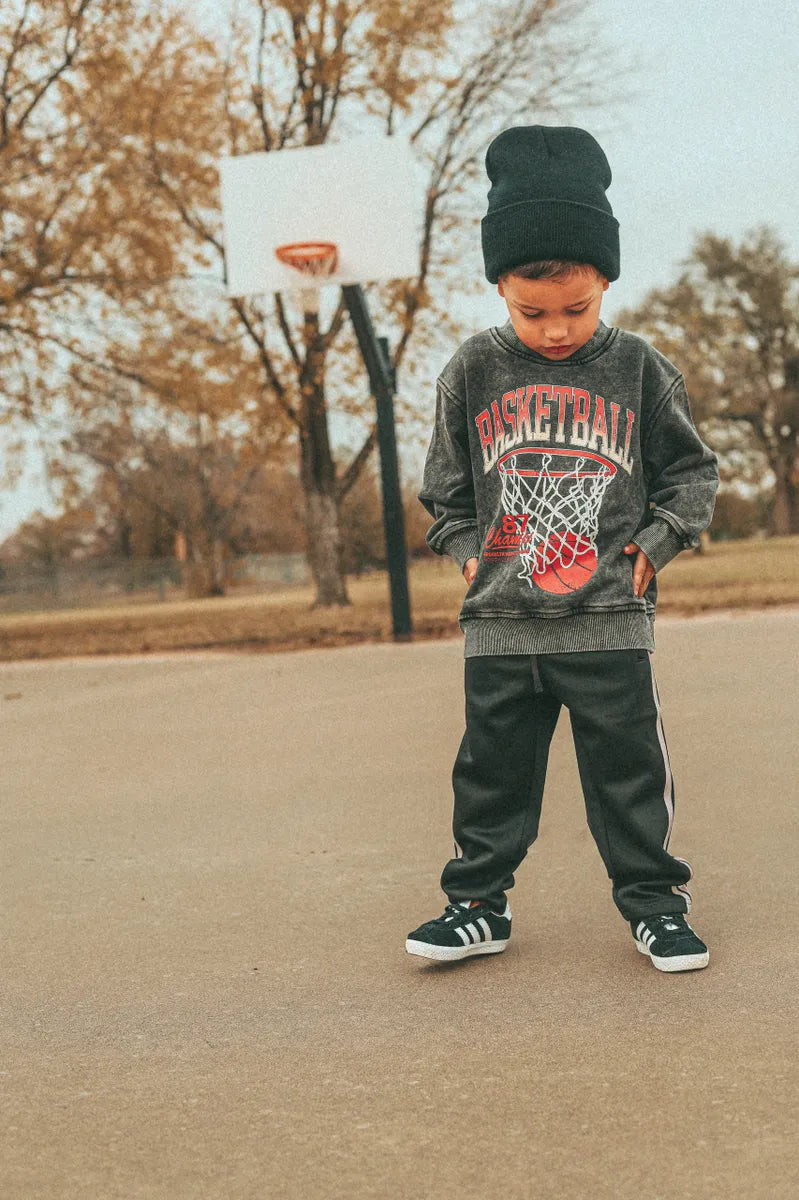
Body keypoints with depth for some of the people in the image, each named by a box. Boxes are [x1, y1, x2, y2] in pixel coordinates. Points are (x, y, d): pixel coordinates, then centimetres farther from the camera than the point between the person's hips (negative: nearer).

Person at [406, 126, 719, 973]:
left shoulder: (639, 371, 0)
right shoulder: (474, 373, 2)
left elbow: (692, 473, 9)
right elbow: (444, 485, 13)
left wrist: (653, 545, -3)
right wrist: (468, 549, 1)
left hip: (609, 621, -1)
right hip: (500, 624, 2)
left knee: (628, 769, 5)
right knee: (493, 770, 11)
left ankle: (654, 901, 21)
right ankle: (478, 903, 24)